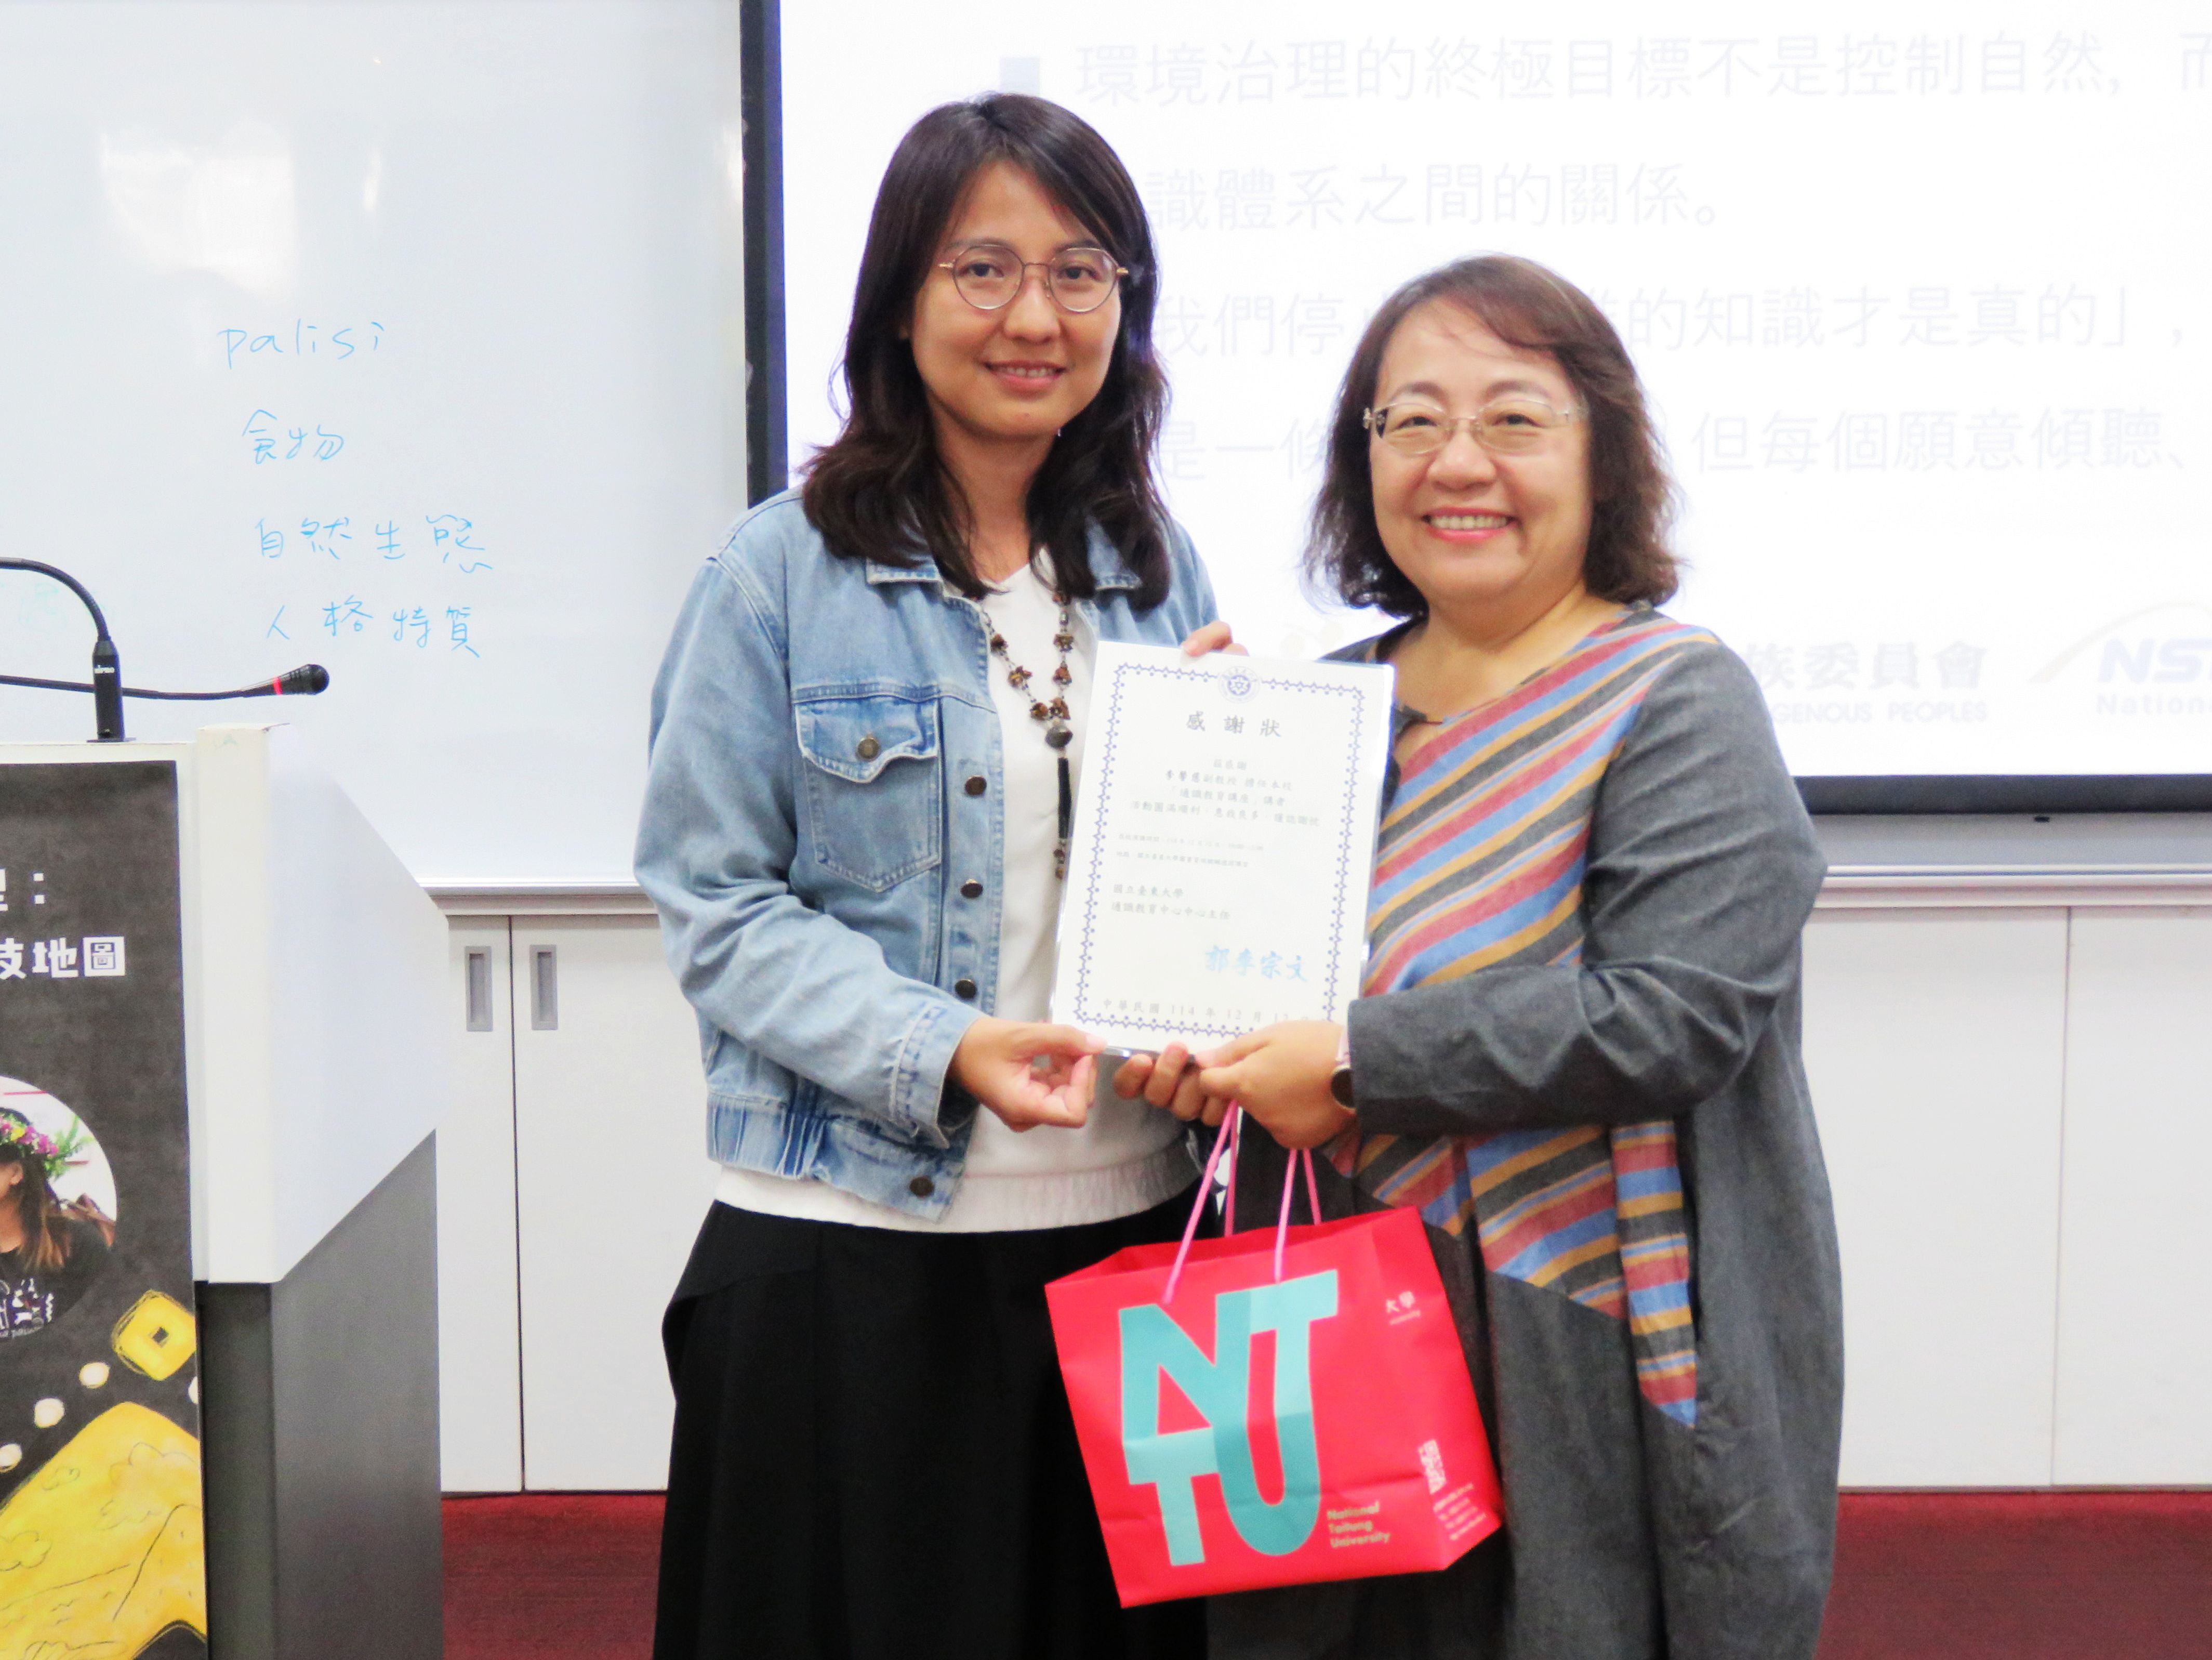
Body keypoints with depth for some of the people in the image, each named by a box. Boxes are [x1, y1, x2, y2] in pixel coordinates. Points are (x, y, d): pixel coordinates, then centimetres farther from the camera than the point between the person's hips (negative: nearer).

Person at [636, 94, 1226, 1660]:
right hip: (853, 1249, -4)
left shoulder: (1160, 565, 10)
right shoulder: (788, 573, -5)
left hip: (1130, 1222, 4)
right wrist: (944, 1051, -20)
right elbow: (716, 902, -8)